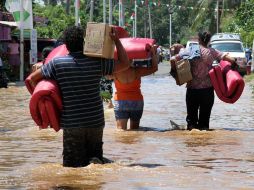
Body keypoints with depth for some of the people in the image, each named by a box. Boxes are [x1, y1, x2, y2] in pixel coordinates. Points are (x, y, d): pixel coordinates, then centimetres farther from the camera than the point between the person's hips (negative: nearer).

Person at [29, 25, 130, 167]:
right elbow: (125, 64, 9)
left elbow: (32, 79, 4)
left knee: (73, 166, 4)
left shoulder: (57, 63, -4)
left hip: (71, 123, -1)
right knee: (95, 153, 17)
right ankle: (95, 161, -16)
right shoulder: (97, 62, -3)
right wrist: (116, 40, 13)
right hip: (96, 121, 1)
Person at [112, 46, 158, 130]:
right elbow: (154, 68, -5)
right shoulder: (136, 71, -14)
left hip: (120, 102, -1)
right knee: (134, 129, 14)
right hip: (137, 101, 1)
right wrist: (153, 53, 2)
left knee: (121, 129, -5)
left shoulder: (115, 72, -13)